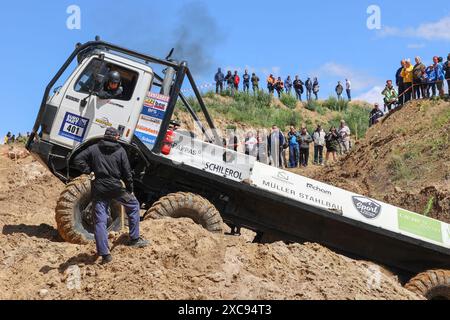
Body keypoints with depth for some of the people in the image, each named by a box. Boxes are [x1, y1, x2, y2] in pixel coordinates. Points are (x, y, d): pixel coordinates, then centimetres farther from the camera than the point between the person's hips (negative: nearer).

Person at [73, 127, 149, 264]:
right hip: (116, 187, -1)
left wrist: (89, 171, 9)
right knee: (133, 205, 22)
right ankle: (134, 240, 22)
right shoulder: (120, 150, 1)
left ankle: (104, 253, 0)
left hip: (99, 189, 2)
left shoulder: (94, 149, 6)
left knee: (100, 221, 5)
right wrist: (130, 189, 11)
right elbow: (126, 172, 1)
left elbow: (78, 159, 0)